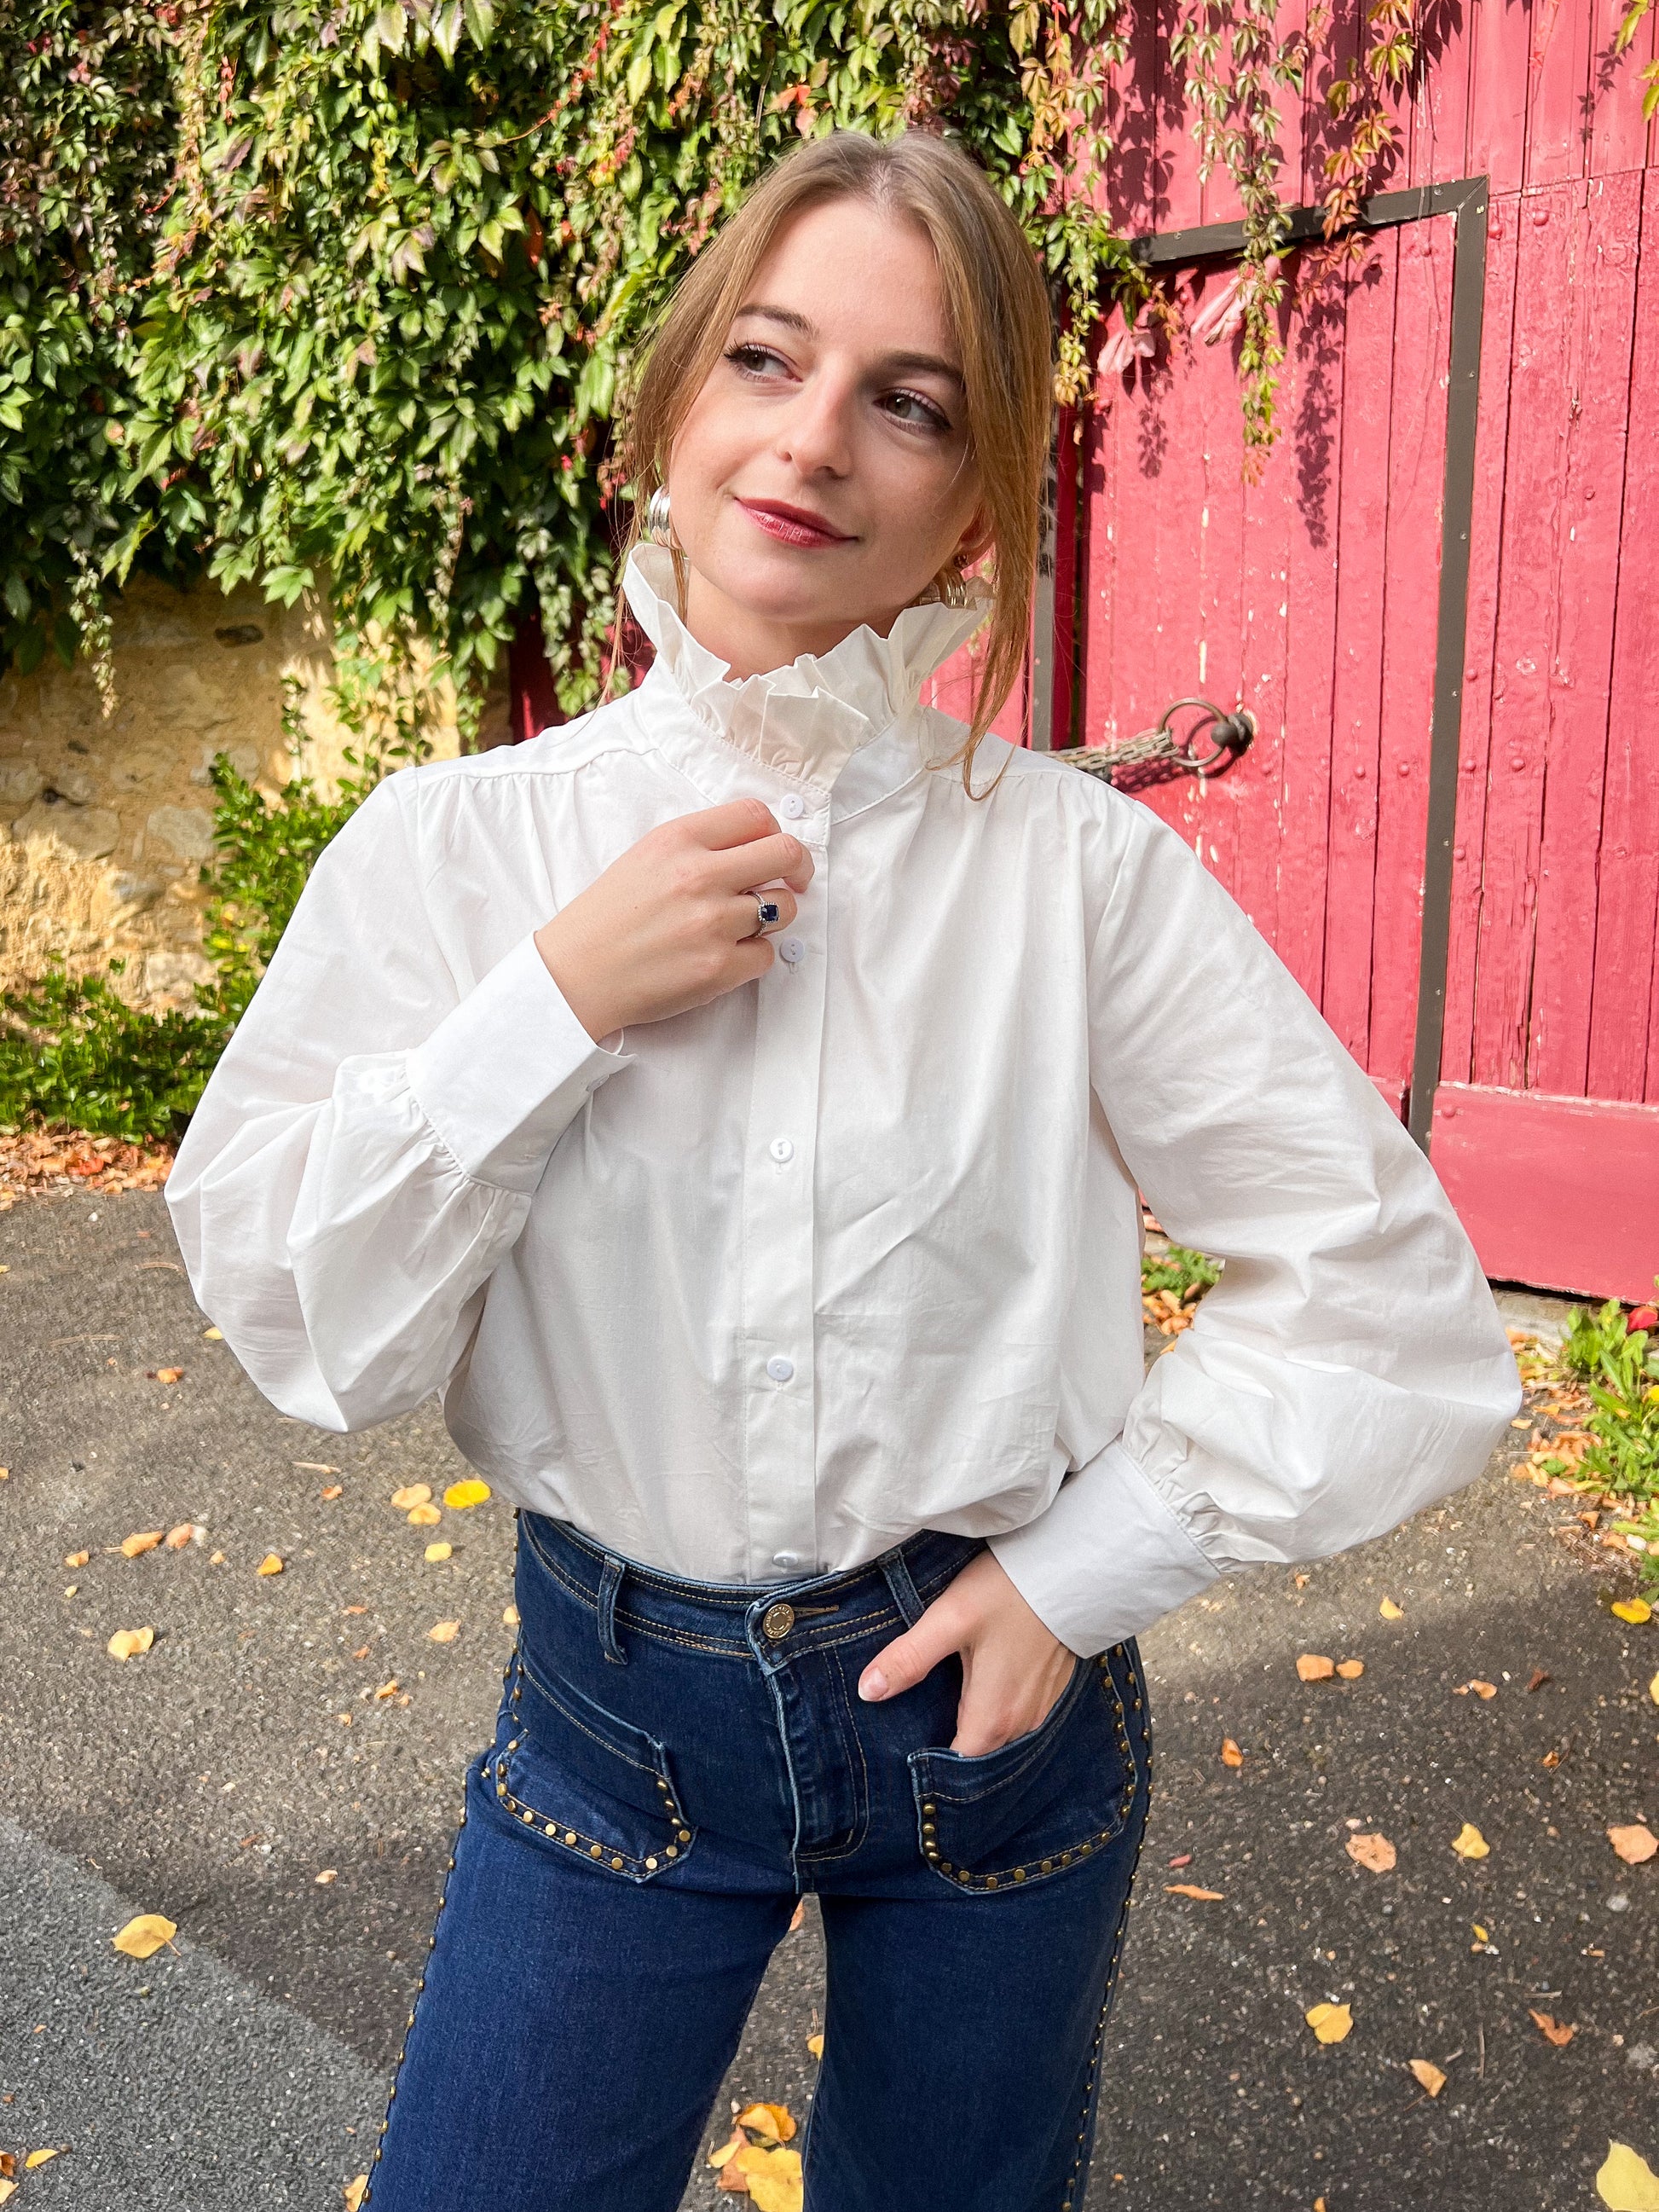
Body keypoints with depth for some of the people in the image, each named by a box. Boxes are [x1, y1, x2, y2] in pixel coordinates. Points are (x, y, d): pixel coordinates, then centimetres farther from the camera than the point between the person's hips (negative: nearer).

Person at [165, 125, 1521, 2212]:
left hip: (989, 1697, 0)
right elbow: (287, 1315, -11)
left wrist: (1085, 1570, -10)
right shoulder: (454, 842, -8)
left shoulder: (1078, 865, -13)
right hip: (614, 1703, 1)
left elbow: (1390, 1294, -8)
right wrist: (556, 1003, -22)